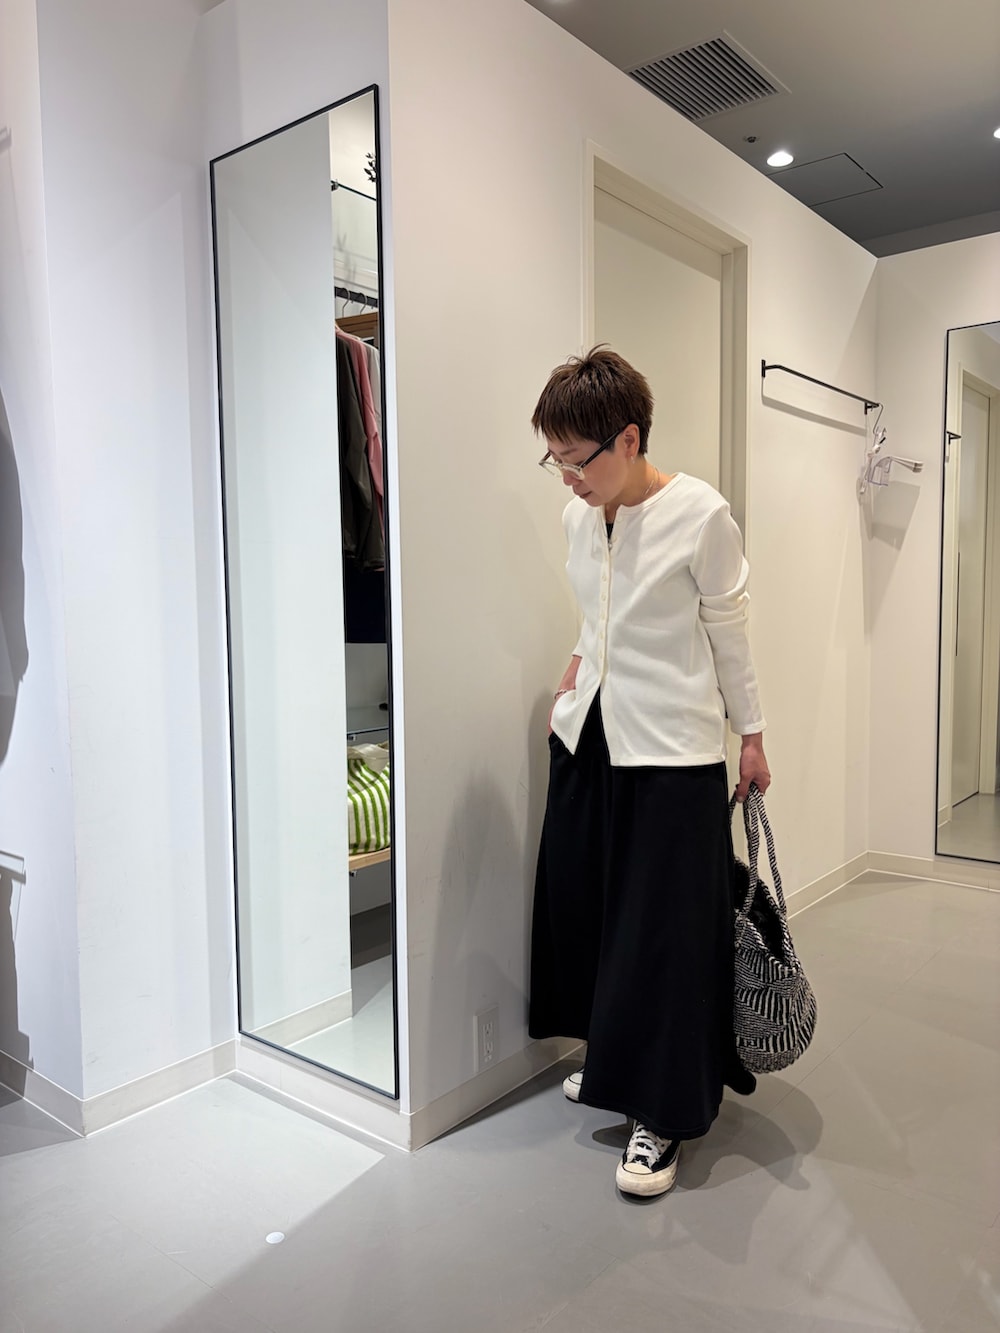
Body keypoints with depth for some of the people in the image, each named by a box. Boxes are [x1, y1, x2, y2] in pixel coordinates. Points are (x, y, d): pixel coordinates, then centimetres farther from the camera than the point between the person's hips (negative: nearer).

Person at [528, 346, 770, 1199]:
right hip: (589, 738, 7)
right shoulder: (580, 515, 3)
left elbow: (729, 633, -6)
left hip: (672, 752, -6)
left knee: (665, 929, 0)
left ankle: (664, 1116, 17)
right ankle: (617, 1061, 37)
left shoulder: (700, 515, -14)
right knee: (583, 903, 14)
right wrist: (578, 675, 9)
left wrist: (751, 735, -1)